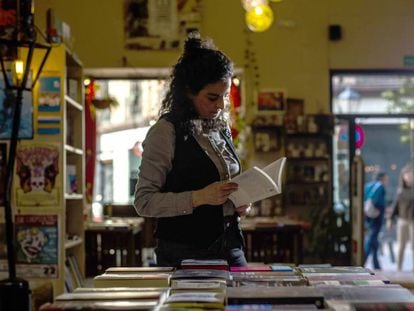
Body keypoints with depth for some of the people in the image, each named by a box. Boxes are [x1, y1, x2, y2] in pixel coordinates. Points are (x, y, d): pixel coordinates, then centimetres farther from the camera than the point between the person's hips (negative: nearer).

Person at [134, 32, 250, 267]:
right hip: (184, 254, -6)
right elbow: (144, 202, -14)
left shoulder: (221, 128, 12)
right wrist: (199, 198, -23)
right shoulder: (165, 131, -9)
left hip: (230, 248, 6)